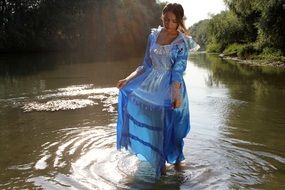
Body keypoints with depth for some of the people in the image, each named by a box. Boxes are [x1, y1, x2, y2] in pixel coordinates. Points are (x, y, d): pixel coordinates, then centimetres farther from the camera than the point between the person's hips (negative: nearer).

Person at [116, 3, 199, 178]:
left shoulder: (182, 42, -8)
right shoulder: (153, 35, 4)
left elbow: (178, 72, -15)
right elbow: (146, 65, 8)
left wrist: (176, 94, -29)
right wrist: (128, 79, -1)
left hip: (170, 86, -5)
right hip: (152, 83, 5)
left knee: (166, 124, 1)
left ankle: (162, 161, 27)